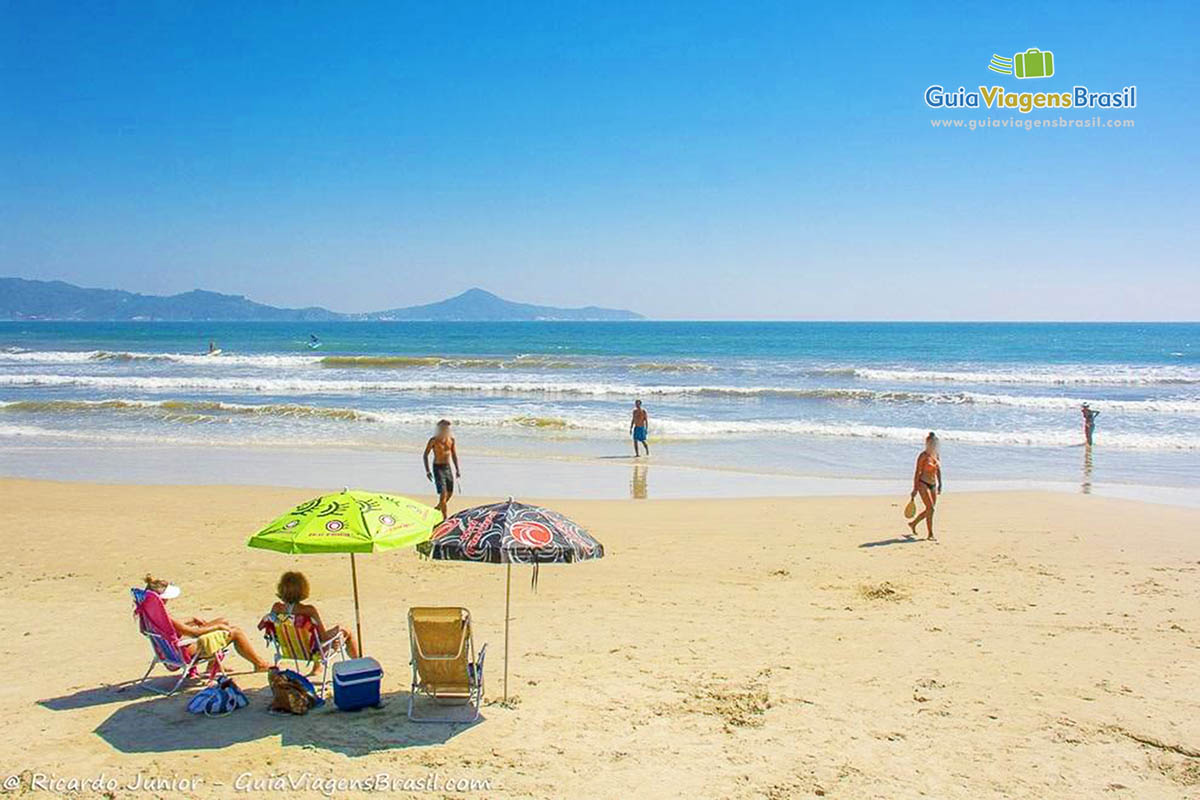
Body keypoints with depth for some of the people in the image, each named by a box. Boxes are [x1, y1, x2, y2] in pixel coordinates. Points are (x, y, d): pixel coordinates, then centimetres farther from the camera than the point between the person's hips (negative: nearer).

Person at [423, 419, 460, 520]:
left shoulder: (451, 439, 3)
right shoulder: (433, 440, -11)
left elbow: (454, 454, 13)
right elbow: (425, 455, -7)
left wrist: (457, 469, 8)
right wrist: (427, 471, -14)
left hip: (448, 467, 6)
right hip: (438, 468, -6)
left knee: (450, 493, 13)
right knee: (443, 493, -14)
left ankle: (437, 508, 37)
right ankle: (445, 517, -10)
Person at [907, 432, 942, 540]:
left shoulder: (937, 455, 9)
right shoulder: (923, 456, -11)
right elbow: (917, 472, -11)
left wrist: (940, 485, 15)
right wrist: (915, 489, -13)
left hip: (933, 485, 7)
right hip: (923, 484, -7)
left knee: (929, 510, 10)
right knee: (930, 508, -13)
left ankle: (913, 524, 31)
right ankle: (930, 534, -7)